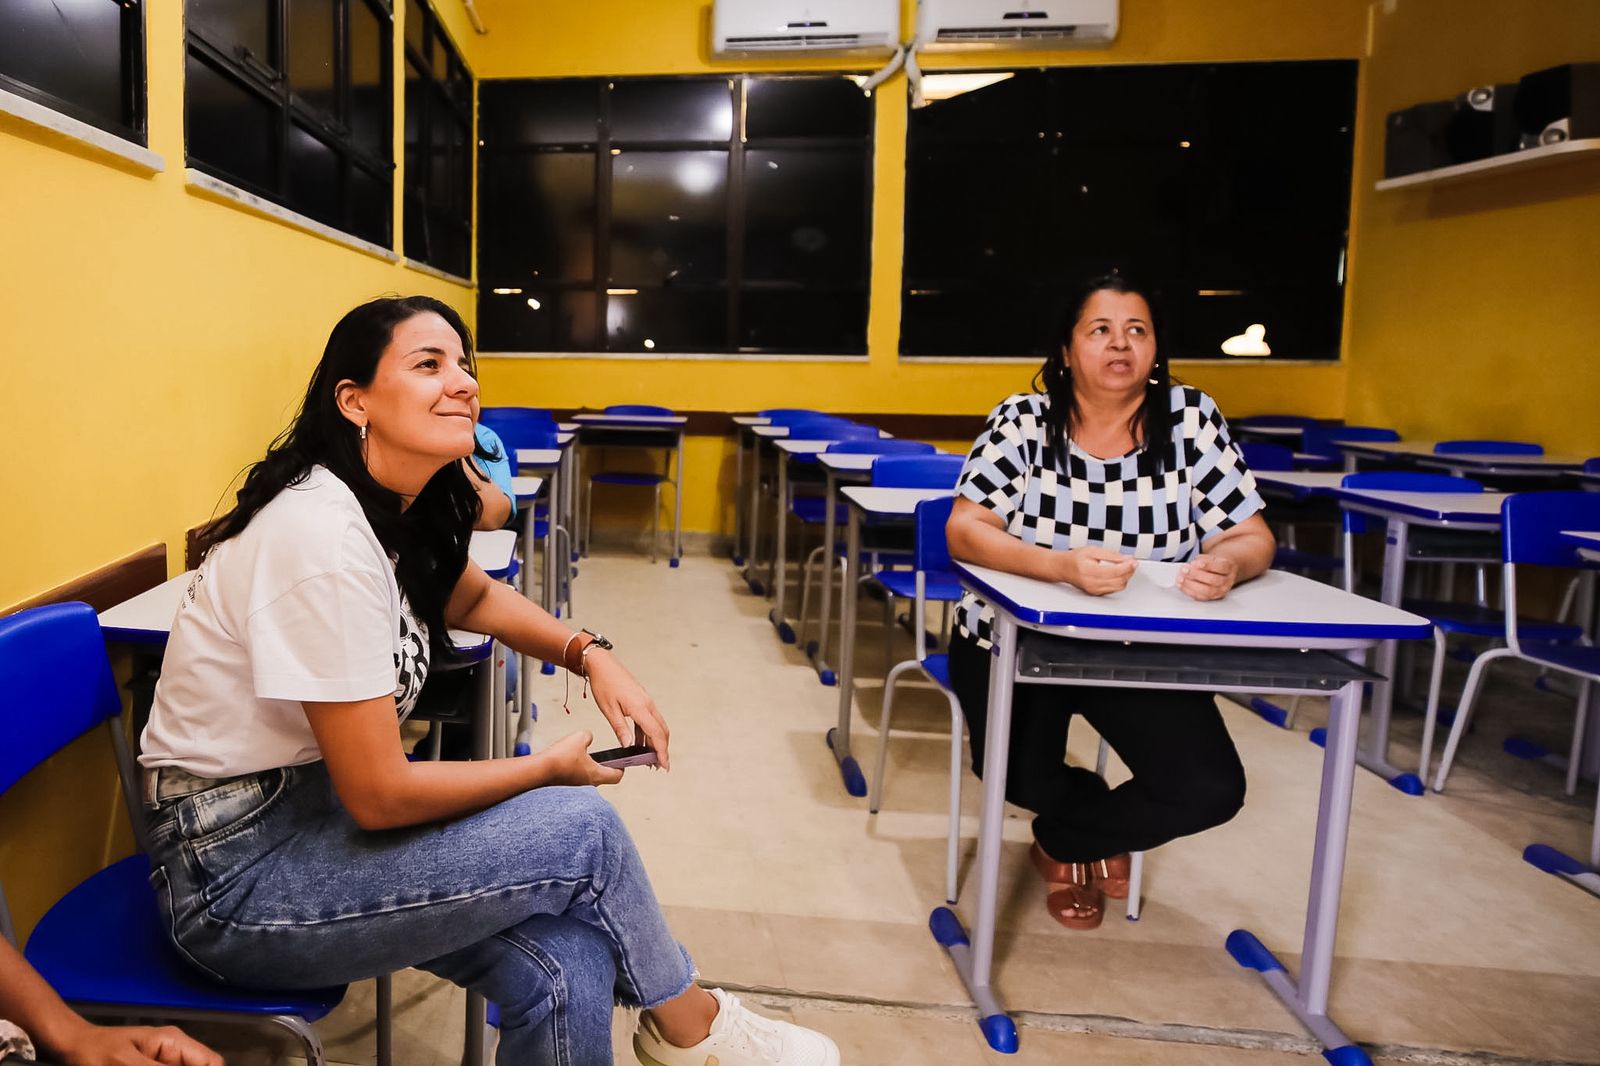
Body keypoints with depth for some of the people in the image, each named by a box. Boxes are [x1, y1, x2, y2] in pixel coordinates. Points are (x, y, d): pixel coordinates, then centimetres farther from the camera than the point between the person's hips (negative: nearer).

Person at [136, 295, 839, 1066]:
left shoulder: (405, 511, -1)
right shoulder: (323, 533, -26)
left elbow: (476, 597, 20)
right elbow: (380, 794, -24)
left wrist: (591, 654, 0)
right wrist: (551, 767, -10)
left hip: (313, 806, 7)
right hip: (233, 874, -7)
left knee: (564, 966, -14)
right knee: (581, 832, -14)